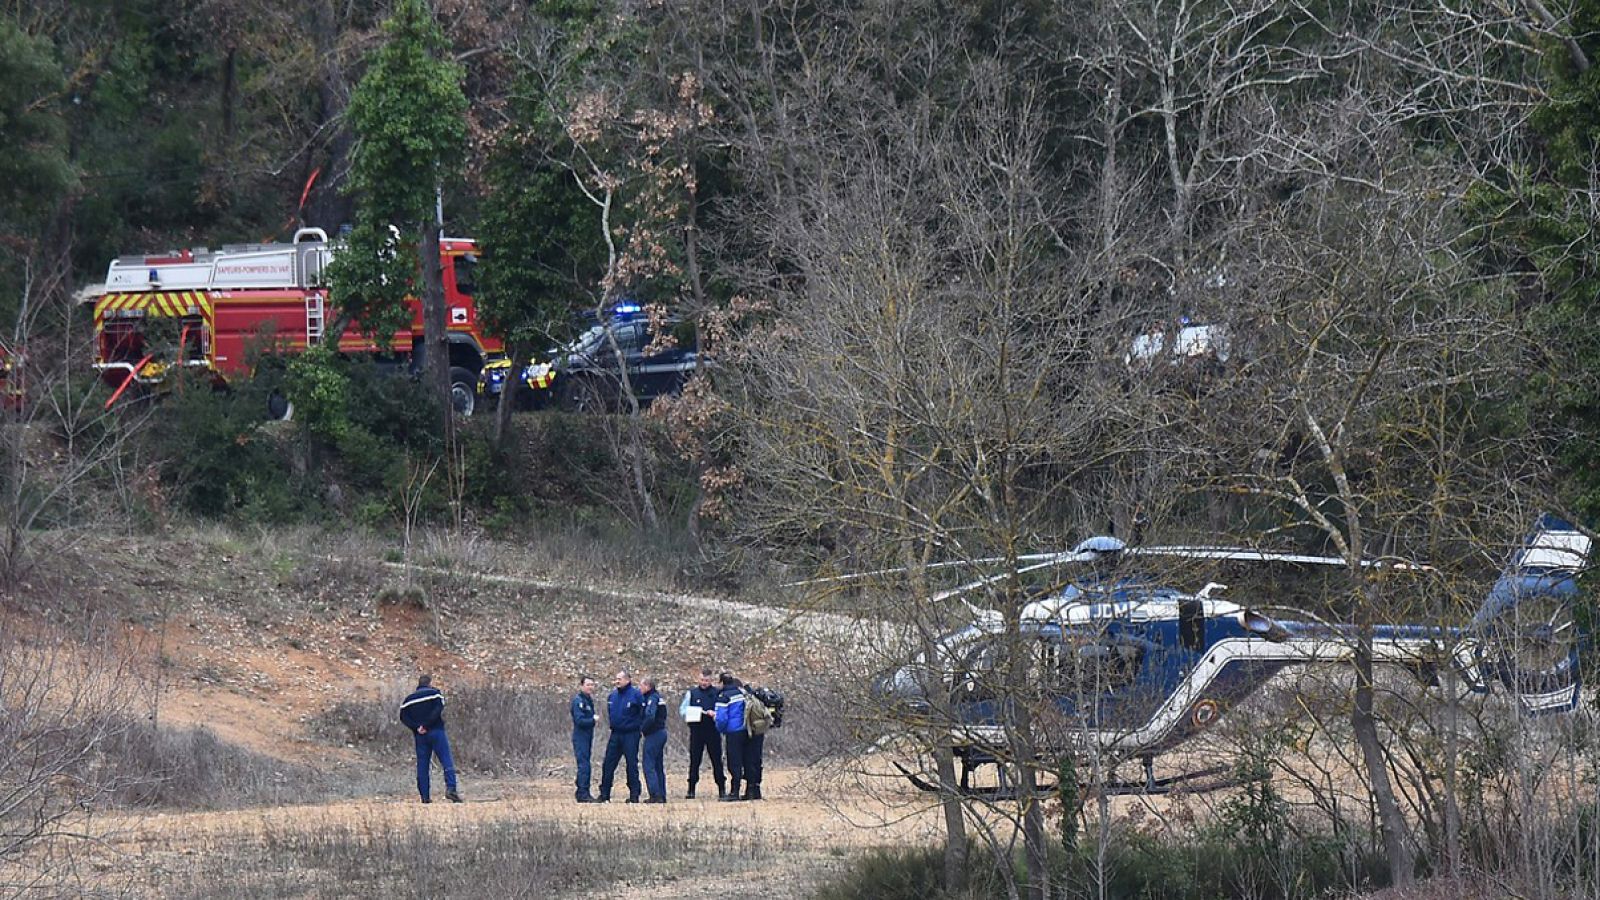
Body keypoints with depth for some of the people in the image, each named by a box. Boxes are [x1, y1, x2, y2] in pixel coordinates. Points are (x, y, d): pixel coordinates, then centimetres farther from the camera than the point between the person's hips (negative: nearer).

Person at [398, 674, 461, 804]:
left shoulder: (409, 699, 15)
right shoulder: (434, 693, 3)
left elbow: (403, 716, 3)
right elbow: (438, 710, -13)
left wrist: (416, 727, -6)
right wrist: (426, 725, -12)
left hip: (420, 735, 4)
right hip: (436, 732, -4)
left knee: (422, 765, 5)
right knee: (447, 761, -6)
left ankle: (425, 796, 1)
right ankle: (451, 788, -23)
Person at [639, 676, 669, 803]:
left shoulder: (652, 698, -14)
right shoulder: (657, 696, 14)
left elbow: (650, 717, -28)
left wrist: (642, 729, -13)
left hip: (653, 734, -10)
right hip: (662, 732, 10)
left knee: (649, 765, -7)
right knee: (659, 766, 13)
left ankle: (655, 795, -11)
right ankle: (662, 796, 15)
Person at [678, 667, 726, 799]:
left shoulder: (718, 693, 5)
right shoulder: (691, 693, 10)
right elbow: (682, 710, 9)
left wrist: (715, 714, -18)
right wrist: (690, 714, -13)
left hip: (713, 732, -1)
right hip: (696, 732, 1)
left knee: (717, 761, 0)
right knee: (694, 761, 0)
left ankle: (722, 789, 5)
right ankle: (691, 790, 4)